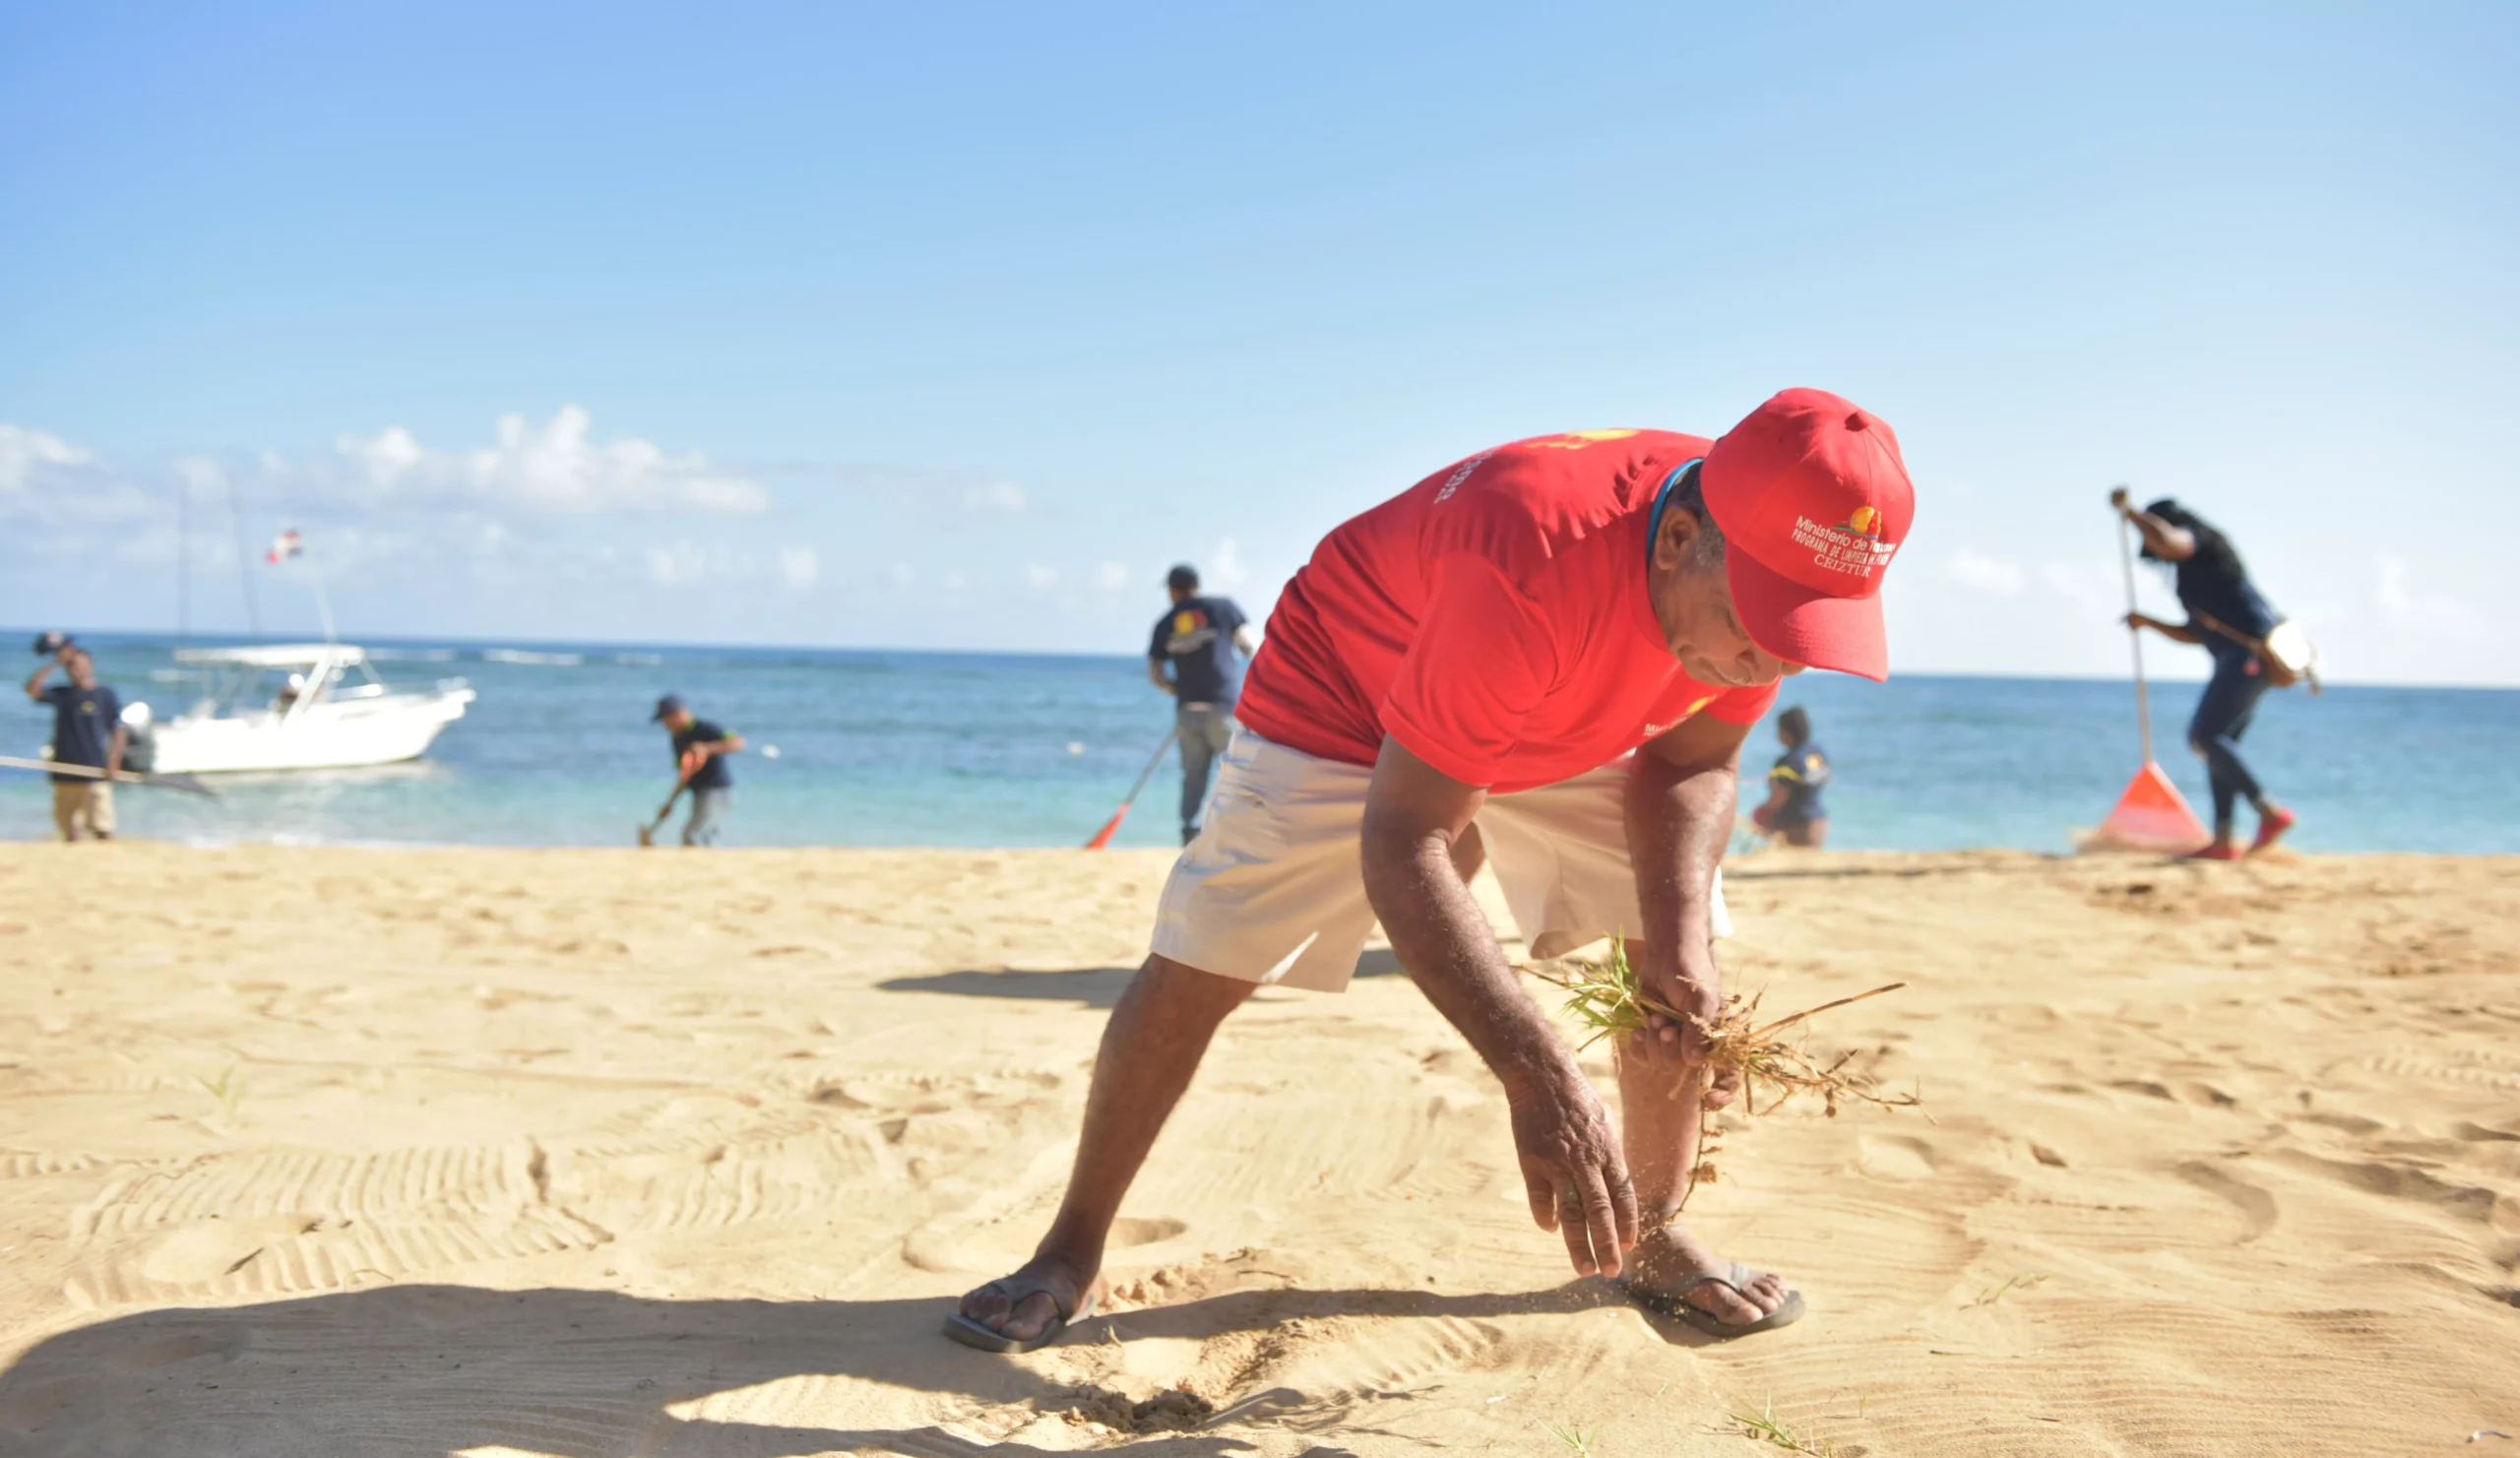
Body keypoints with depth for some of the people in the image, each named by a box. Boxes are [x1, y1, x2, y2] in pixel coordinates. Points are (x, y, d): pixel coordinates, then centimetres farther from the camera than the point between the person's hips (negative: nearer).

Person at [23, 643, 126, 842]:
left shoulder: (105, 695, 1)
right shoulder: (60, 694, 9)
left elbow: (119, 731, 0)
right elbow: (32, 689, -7)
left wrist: (114, 762, -10)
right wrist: (55, 662, -8)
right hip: (64, 775, 4)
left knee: (103, 830, -8)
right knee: (69, 831, 10)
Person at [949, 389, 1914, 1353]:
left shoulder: (1777, 570, -25)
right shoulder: (1528, 566, -46)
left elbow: (1690, 766, -8)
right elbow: (1399, 841, -43)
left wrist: (1680, 943, -27)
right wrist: (1538, 1077, -49)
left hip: (1568, 730, 6)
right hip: (1346, 700, -5)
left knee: (1685, 949, -3)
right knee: (1194, 970, -12)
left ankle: (1653, 1237, 18)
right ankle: (1070, 1256, 7)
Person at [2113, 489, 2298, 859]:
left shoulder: (2202, 538, 0)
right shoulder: (2195, 571, 27)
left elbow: (2165, 541, -24)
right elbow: (2197, 634, 32)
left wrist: (2129, 510, -11)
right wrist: (2148, 622, 25)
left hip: (2249, 650, -10)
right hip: (2243, 658, 10)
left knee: (2204, 736, -16)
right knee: (2218, 742, 9)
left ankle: (2270, 812, -19)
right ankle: (2223, 841, 6)